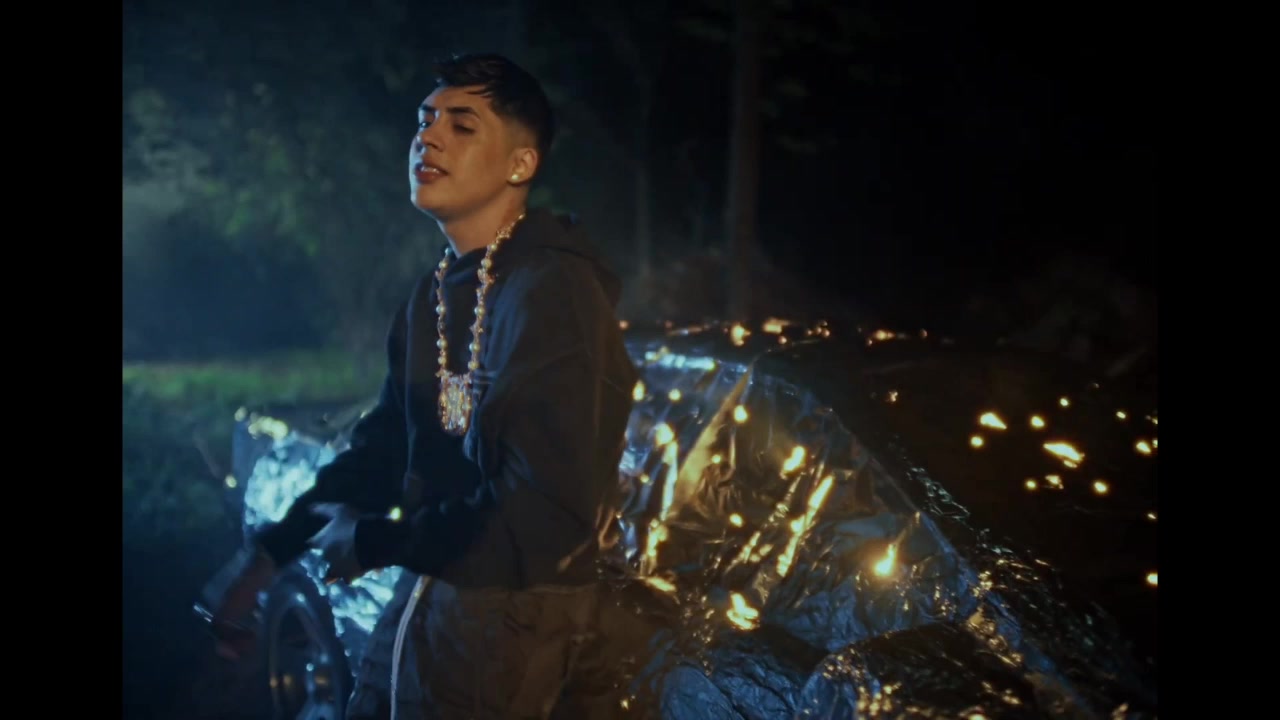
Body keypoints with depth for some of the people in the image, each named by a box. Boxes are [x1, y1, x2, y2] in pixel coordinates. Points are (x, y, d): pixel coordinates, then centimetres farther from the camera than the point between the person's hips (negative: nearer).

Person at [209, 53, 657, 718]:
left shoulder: (551, 290, -23)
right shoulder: (434, 297, 6)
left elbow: (547, 513, -28)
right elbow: (383, 445, 14)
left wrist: (371, 544, -15)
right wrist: (270, 557, 6)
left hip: (529, 617, -8)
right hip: (448, 600, 8)